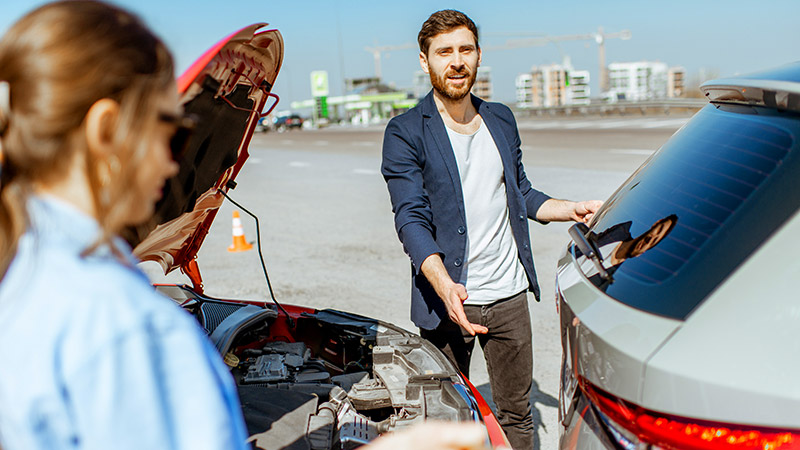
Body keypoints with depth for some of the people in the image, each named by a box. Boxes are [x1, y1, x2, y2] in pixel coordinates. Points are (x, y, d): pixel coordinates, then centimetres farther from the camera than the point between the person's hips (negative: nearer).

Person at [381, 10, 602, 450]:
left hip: (509, 295, 5)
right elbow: (411, 218, -15)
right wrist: (444, 286, -29)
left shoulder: (501, 120, 11)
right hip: (447, 300, -4)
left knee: (517, 412, 16)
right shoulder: (405, 133, -6)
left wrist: (572, 209, 7)